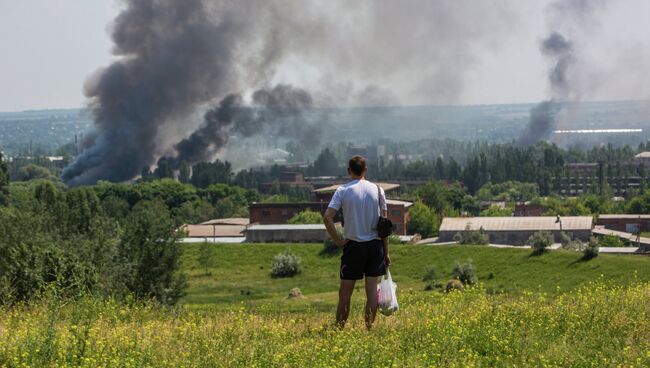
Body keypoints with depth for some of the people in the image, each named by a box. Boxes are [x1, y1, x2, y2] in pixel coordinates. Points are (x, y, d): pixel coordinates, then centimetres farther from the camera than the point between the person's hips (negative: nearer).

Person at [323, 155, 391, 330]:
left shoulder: (343, 190, -5)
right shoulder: (377, 190, 1)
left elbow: (327, 217, -15)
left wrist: (338, 240, -5)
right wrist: (386, 252, 7)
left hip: (353, 245, -2)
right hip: (375, 244, 2)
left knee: (345, 291, 6)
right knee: (372, 289, 5)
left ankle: (339, 329, 10)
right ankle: (369, 328, 6)